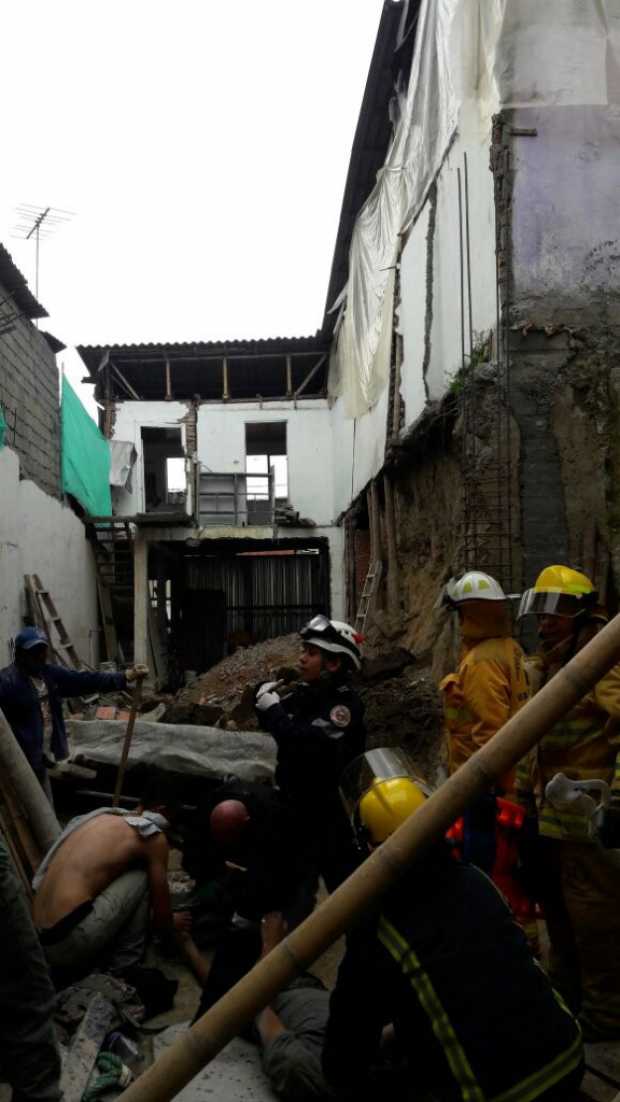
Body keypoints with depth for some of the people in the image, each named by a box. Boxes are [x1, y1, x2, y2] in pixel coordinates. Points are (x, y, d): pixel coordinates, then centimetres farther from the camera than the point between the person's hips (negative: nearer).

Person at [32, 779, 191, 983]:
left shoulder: (100, 816, 21)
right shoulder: (153, 836, -1)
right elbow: (161, 915, 6)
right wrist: (171, 925, 33)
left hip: (39, 943, 8)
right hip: (70, 942, -8)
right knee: (142, 875, 6)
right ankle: (122, 969, 8)